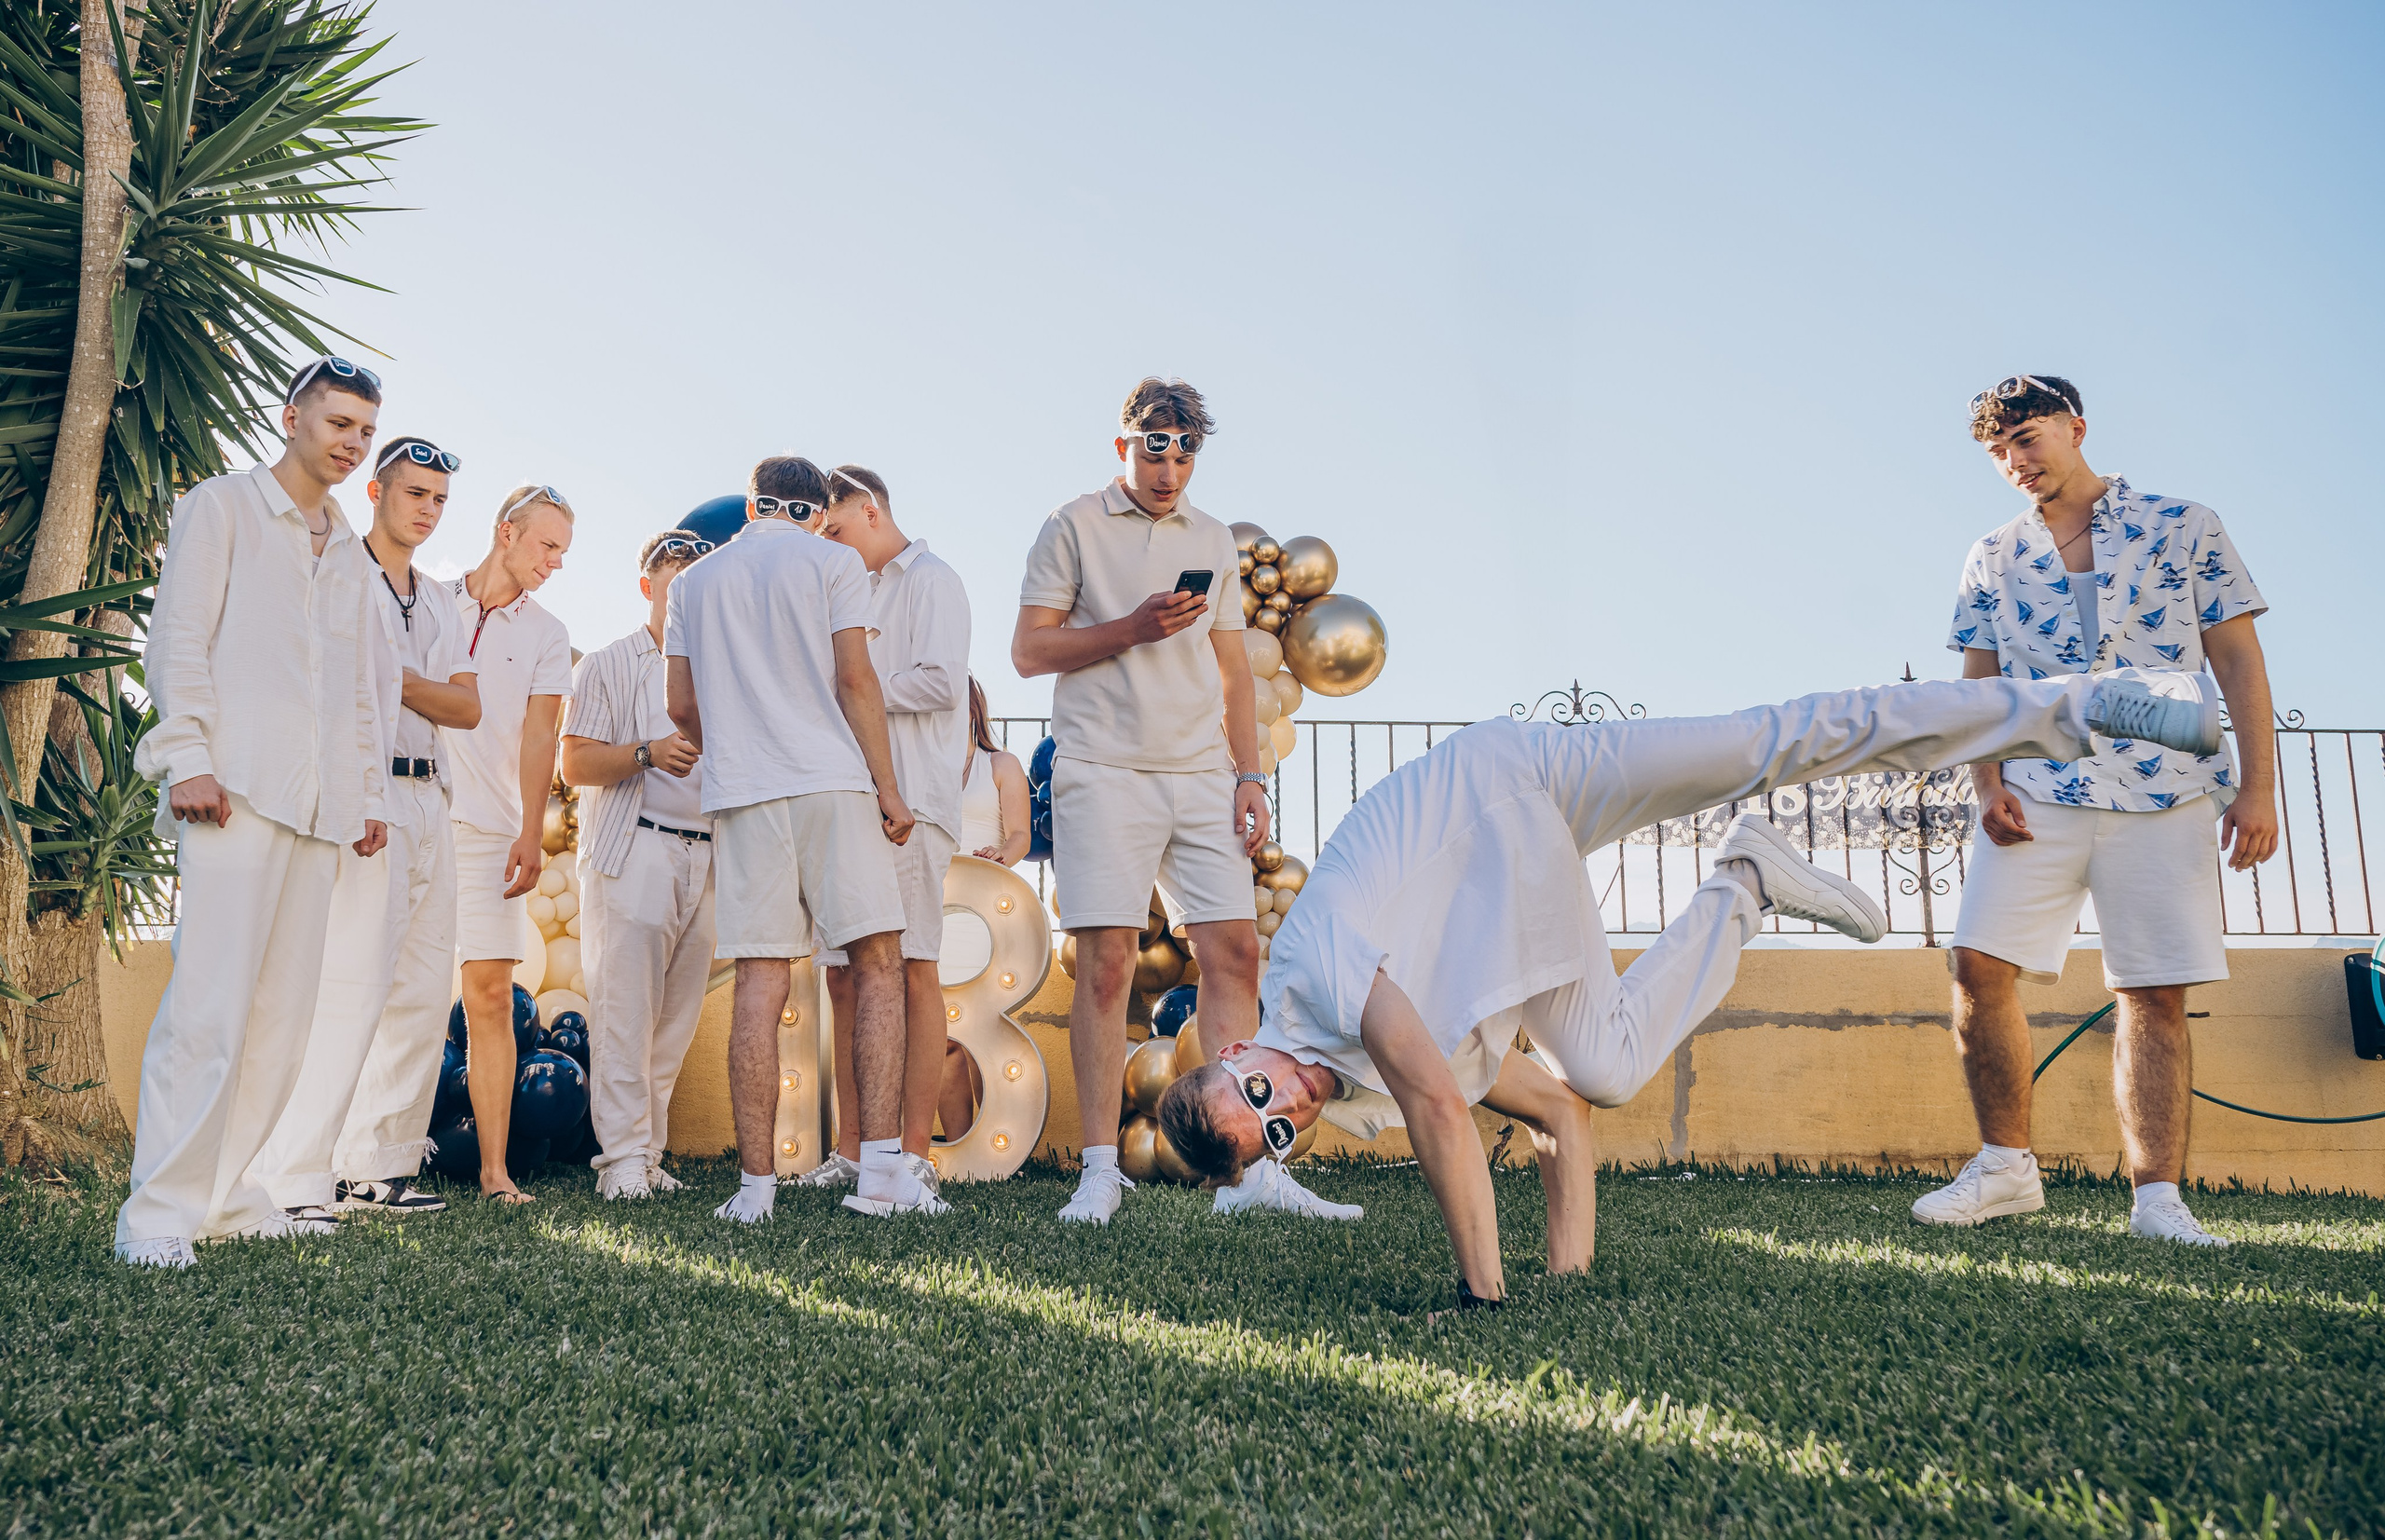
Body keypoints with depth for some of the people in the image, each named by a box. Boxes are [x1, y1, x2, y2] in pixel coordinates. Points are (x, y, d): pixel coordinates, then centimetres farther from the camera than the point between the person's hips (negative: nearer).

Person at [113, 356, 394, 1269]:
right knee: (209, 1004, -13)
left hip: (319, 809, 6)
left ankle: (225, 1194, 8)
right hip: (238, 786, -6)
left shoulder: (349, 552, 25)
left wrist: (371, 791, 18)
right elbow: (178, 641, -1)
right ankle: (159, 1210, -9)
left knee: (281, 1013, 2)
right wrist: (190, 759, -12)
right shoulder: (220, 508, 8)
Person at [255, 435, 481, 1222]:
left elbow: (468, 708, 12)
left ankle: (375, 1168, 13)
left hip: (428, 801, 8)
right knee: (351, 990, -15)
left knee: (422, 994, 7)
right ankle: (290, 1180, -13)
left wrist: (400, 679, -6)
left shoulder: (439, 602, 23)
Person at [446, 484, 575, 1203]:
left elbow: (538, 735, 4)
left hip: (491, 831, 1)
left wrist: (531, 834, -7)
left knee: (492, 994, -4)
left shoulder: (547, 635, 13)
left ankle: (494, 1170, -3)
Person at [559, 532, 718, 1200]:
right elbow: (574, 763, -2)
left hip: (706, 859, 4)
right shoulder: (609, 665, 9)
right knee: (626, 1013, -10)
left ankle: (649, 1154, 8)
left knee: (677, 1019, 2)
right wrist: (648, 754, -17)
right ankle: (622, 1159, -8)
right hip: (634, 851, -4)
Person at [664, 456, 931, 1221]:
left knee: (760, 984, 1)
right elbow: (854, 680, -4)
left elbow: (683, 708, 17)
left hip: (741, 793, 3)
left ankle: (756, 1184, 0)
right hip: (832, 783, -3)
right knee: (878, 966, 0)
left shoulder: (693, 582, 17)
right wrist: (887, 787, -1)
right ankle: (880, 1169, -8)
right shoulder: (834, 562, 6)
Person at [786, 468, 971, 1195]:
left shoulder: (931, 580, 0)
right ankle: (850, 1151, 7)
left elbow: (940, 684, -13)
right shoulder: (861, 591, 27)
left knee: (911, 971, -9)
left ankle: (915, 1154, -7)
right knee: (845, 977, 4)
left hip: (909, 801, -8)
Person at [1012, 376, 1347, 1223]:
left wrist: (1250, 777, 9)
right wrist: (1135, 626, -12)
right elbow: (1029, 651, 0)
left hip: (1201, 774, 4)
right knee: (1106, 963, -7)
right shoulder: (1073, 528, 6)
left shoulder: (1214, 540, 19)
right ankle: (1100, 1167, 0)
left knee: (1234, 949, -2)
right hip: (1104, 772, -4)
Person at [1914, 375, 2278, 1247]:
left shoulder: (2183, 528, 8)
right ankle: (2007, 1167, 5)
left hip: (2166, 793, -2)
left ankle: (2157, 1196, 3)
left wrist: (2258, 783, -3)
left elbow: (2238, 659, 5)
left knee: (2155, 994, -3)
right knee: (1979, 965, -10)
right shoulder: (1993, 560, 15)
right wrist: (1986, 784, -1)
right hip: (2036, 796, 2)